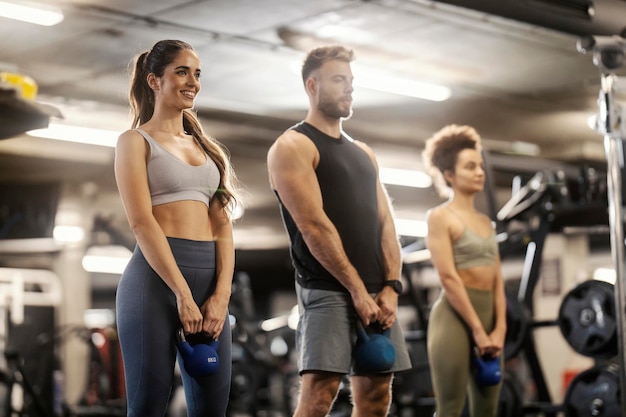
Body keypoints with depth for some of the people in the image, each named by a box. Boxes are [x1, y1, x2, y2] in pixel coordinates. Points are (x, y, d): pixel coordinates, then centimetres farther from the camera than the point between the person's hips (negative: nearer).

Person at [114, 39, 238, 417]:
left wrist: (222, 293, -5)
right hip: (156, 276, -5)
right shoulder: (136, 141, 3)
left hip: (209, 277, 5)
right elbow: (141, 222, -9)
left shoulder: (205, 146, 19)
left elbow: (223, 224, 10)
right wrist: (182, 294, -17)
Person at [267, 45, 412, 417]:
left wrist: (390, 286, -1)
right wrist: (357, 289, -15)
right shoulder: (293, 147, -4)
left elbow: (384, 221, 14)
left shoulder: (364, 154, 21)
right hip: (327, 290, -7)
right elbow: (314, 226, -13)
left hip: (375, 292, 8)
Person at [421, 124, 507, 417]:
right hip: (454, 316, -7)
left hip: (487, 314, 7)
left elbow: (497, 280, 12)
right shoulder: (440, 217, -3)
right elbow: (448, 277, -12)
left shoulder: (485, 222, 17)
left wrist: (499, 328, -2)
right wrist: (477, 330, -16)